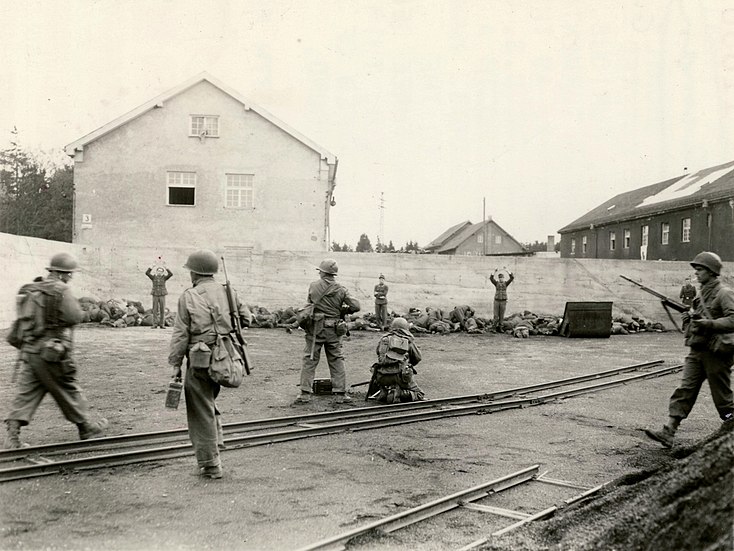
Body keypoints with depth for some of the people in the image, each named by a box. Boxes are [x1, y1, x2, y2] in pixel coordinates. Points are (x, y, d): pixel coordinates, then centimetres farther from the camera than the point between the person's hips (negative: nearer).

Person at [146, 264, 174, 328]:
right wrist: (151, 267, -15)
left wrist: (166, 268, -17)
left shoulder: (164, 277, 4)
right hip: (155, 296, 0)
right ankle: (155, 324, 5)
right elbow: (147, 273, -8)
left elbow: (171, 274, -11)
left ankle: (162, 324, 6)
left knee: (162, 310, 0)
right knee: (155, 310, 1)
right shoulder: (153, 277, 5)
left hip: (162, 296, 0)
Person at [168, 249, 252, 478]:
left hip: (200, 363, -5)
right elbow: (247, 318, 15)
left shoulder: (188, 297, -7)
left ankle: (210, 465, 10)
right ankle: (216, 441, 21)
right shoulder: (228, 292, 5)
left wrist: (175, 364, -1)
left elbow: (180, 334, -7)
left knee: (202, 412, 5)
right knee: (208, 403, 27)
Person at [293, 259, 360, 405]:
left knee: (309, 361, 4)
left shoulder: (313, 286, -4)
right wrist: (342, 310, 10)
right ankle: (341, 394, 10)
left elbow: (309, 304, 6)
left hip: (315, 328, -1)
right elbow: (356, 306, -5)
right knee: (337, 361, 9)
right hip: (334, 330, 2)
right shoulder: (341, 290, -1)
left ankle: (305, 393, 2)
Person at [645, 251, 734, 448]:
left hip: (716, 352, -7)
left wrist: (709, 324, -28)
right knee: (685, 390, 0)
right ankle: (668, 432, -5)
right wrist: (689, 320, 5)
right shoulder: (702, 294, 15)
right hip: (696, 351, 7)